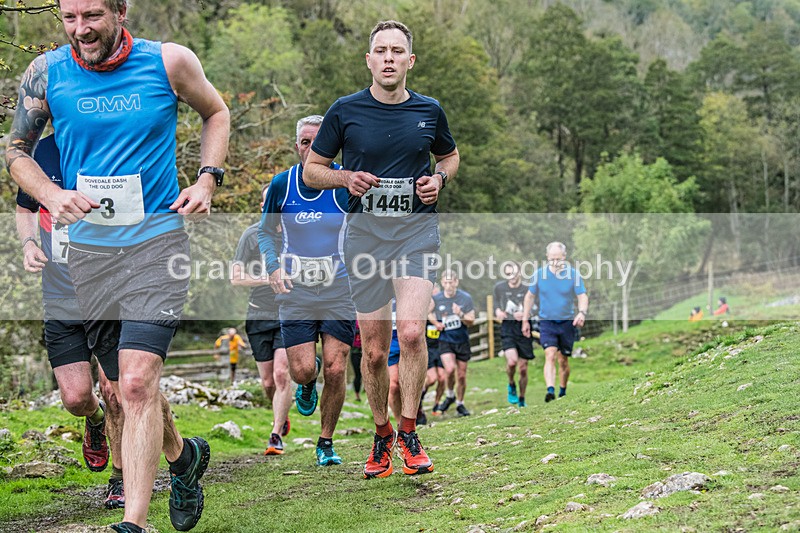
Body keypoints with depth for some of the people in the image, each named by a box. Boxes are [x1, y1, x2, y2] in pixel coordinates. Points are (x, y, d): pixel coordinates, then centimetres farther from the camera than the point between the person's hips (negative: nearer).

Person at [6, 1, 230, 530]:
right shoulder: (47, 73, -1)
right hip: (89, 245, 3)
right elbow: (17, 149, 11)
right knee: (128, 381, 14)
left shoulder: (169, 61, -4)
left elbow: (216, 112, 14)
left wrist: (208, 178, 0)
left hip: (158, 238, -3)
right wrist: (51, 195, -9)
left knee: (137, 383, -16)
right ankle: (183, 455, 42)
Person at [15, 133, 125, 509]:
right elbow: (24, 209, 19)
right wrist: (28, 244, -1)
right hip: (61, 302, 2)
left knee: (114, 396, -1)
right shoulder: (40, 153, 1)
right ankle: (95, 422, 34)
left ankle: (120, 480, 21)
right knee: (75, 397, -4)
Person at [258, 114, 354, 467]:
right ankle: (308, 383, 33)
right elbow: (265, 231, 12)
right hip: (296, 293, 1)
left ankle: (326, 442, 15)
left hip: (339, 293, -1)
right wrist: (273, 268, -4)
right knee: (302, 371, -7)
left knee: (335, 370, -4)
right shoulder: (282, 184, -2)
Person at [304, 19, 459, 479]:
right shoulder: (345, 111, 2)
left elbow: (450, 156, 24)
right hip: (365, 230, 0)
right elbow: (312, 169, 9)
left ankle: (409, 432, -4)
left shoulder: (430, 111, 6)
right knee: (374, 349, 4)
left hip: (418, 229, 0)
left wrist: (439, 179, 2)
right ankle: (382, 434, 24)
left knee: (411, 330, -20)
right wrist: (346, 178, -11)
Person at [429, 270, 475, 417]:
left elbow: (471, 321, -6)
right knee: (450, 369, -23)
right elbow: (428, 312, 13)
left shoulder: (466, 298, -8)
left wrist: (461, 314, -25)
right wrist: (436, 323, -6)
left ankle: (460, 404, 26)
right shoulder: (436, 299, -6)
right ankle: (450, 395, 4)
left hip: (462, 341, 1)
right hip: (445, 341, -1)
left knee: (461, 375, 7)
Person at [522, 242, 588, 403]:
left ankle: (563, 393, 26)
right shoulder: (539, 274, -4)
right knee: (550, 355, -19)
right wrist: (525, 320, 9)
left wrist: (582, 313, -27)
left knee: (563, 360, 9)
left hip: (567, 323, 1)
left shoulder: (573, 274, -7)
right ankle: (550, 390, -31)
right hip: (547, 322, -1)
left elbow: (583, 296, -6)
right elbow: (530, 296, 9)